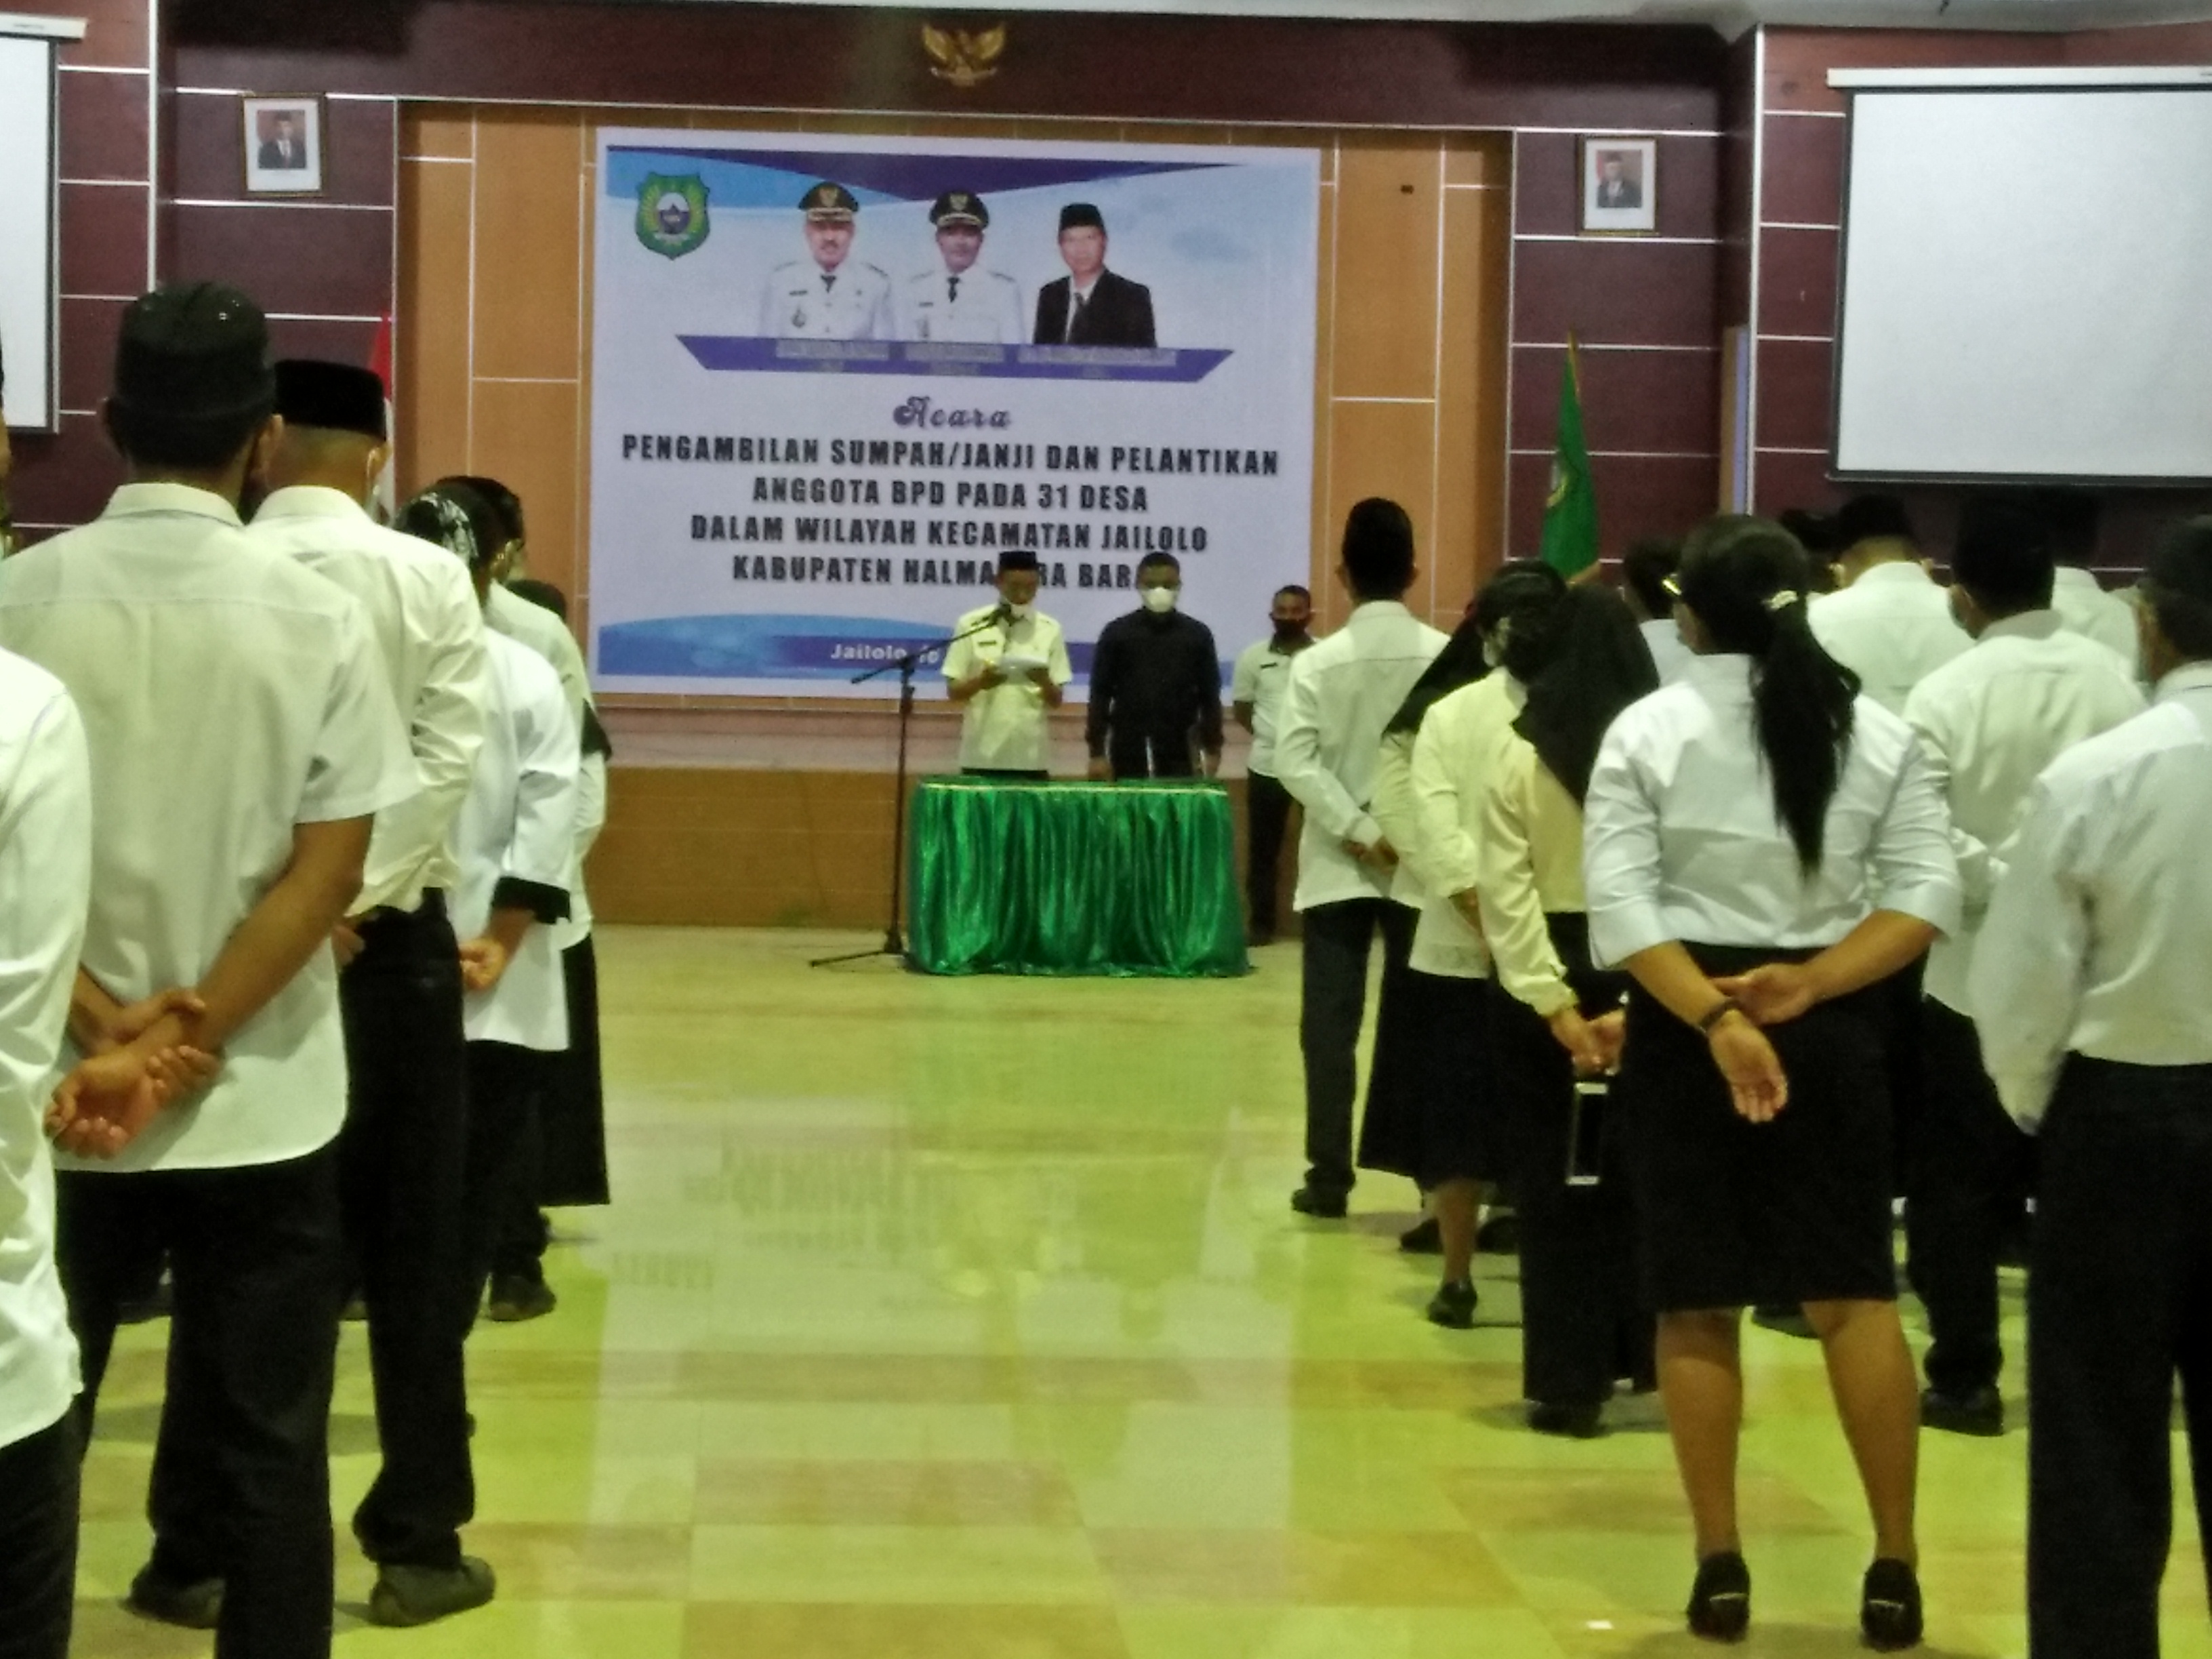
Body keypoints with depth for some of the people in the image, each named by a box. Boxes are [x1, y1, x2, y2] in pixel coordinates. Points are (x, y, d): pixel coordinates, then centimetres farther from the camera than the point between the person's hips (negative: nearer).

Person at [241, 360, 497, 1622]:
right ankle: (418, 1543, 11)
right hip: (391, 937, -1)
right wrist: (352, 905, -12)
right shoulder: (429, 577, -3)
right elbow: (452, 757, -11)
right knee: (411, 1247, 7)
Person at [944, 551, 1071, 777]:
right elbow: (953, 691, 3)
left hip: (1030, 756, 1)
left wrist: (1045, 683, -15)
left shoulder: (1050, 630, 6)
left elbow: (1056, 700, 7)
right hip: (982, 755, -1)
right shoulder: (971, 625, 2)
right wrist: (979, 682, -18)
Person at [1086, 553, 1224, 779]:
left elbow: (1209, 695, 8)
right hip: (1128, 751, -1)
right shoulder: (1116, 633, 2)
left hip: (1179, 750, 1)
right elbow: (1100, 694, 2)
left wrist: (1212, 749, 3)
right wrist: (1097, 752, -4)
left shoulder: (1197, 635, 5)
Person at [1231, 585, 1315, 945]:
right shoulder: (1253, 657, 2)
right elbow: (1240, 710, 11)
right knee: (1263, 849, 6)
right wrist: (1272, 735, 6)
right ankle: (1261, 924, 14)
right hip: (1267, 766, 2)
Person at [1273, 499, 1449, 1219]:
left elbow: (1296, 762, -14)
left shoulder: (1318, 662, -5)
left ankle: (1329, 1177, 1)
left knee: (1331, 1023, 2)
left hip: (1338, 864, -1)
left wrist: (1360, 832, -14)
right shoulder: (1446, 656, -3)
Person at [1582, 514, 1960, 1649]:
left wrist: (1715, 1018, -18)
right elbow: (1928, 893, -6)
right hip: (1831, 1026, 2)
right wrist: (1811, 983, -13)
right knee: (1856, 1293, 8)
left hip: (1685, 1025, -1)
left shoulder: (1649, 729, -4)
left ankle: (1721, 1567, 11)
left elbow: (1621, 908, -14)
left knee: (1698, 1305, 7)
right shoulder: (1877, 732, 2)